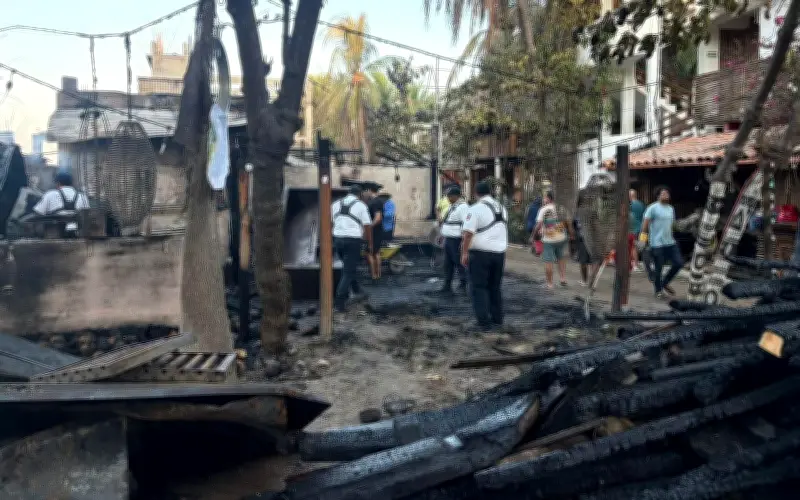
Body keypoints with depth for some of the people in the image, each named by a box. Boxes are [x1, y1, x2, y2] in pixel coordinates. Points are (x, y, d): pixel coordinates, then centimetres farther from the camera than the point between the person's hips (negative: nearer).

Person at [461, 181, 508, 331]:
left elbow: (468, 233, -16)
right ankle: (497, 318, 22)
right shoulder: (502, 208, 11)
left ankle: (484, 322, -3)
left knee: (479, 287, 1)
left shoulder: (476, 209, -11)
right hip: (499, 252, 6)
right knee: (495, 287, 17)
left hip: (480, 253, -6)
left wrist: (464, 253, -12)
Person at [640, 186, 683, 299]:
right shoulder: (653, 208, -7)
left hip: (670, 242, 7)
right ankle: (658, 290, 18)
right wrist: (643, 234, -20)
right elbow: (646, 222, -12)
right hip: (657, 244, -7)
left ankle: (665, 283, 21)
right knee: (658, 268, 0)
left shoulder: (671, 209, 16)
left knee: (679, 263, 2)